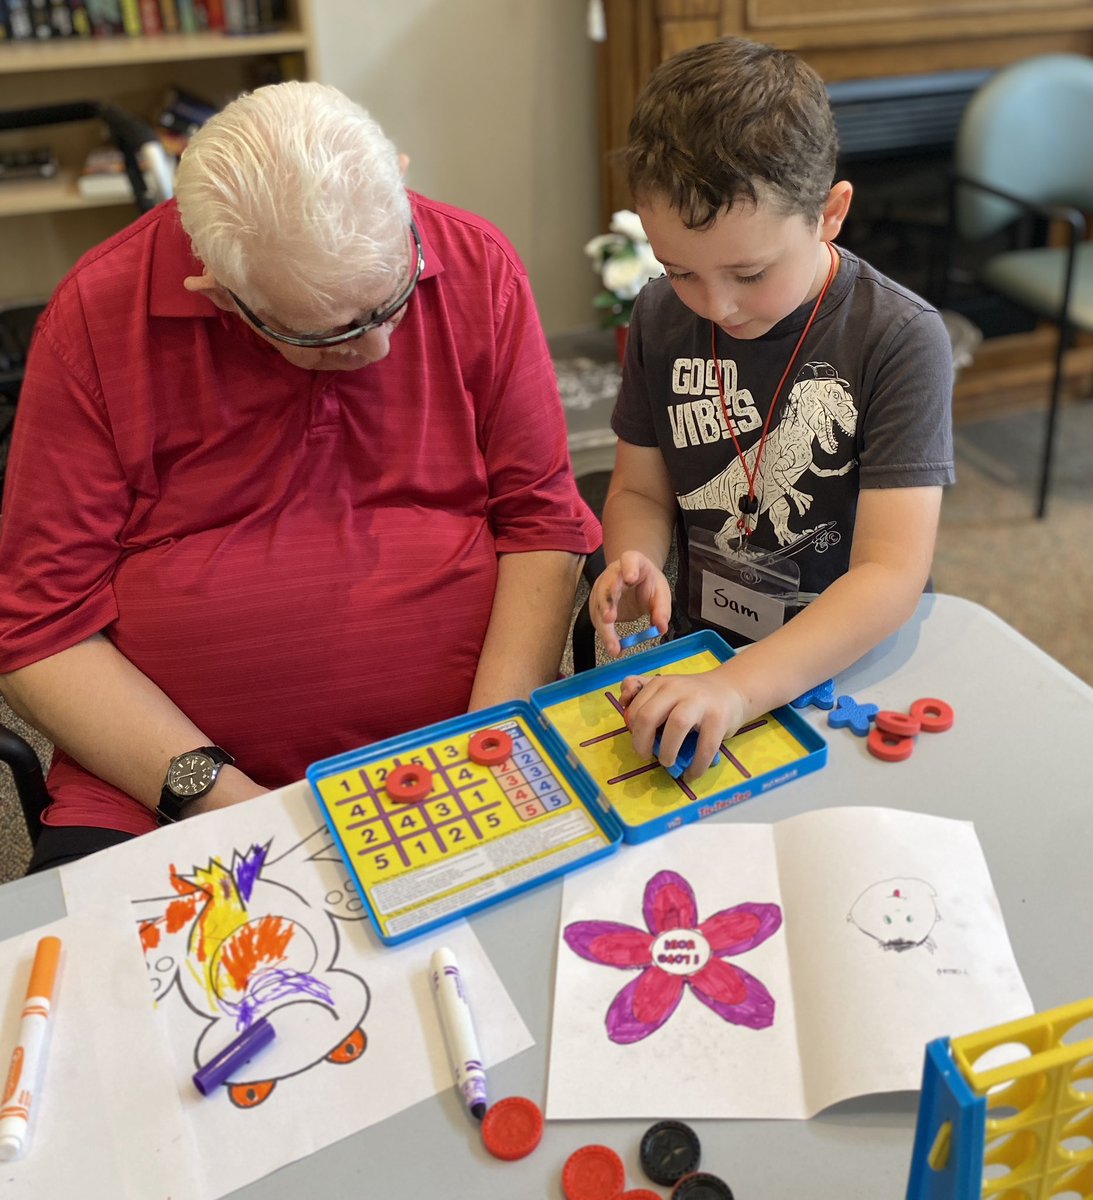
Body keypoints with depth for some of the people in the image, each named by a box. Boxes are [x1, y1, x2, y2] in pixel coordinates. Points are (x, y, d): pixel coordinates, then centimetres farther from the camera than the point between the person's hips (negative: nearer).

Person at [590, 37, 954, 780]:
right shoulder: (663, 318, -1)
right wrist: (632, 567, -15)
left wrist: (738, 689, -34)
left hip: (850, 667, -3)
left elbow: (893, 575, -21)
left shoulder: (901, 340, -15)